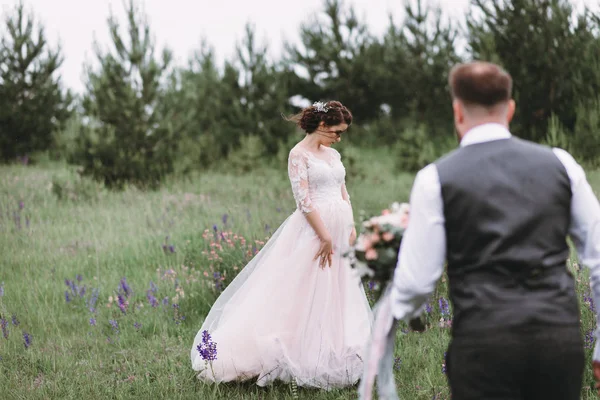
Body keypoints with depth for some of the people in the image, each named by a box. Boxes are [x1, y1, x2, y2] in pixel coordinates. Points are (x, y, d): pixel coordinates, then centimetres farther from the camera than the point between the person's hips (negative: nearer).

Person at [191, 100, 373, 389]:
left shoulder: (334, 155, 15)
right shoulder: (299, 155, -8)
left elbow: (344, 194, 16)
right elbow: (304, 200, -14)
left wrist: (351, 229, 2)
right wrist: (326, 236, -17)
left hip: (339, 229, 8)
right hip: (312, 229, -8)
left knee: (337, 296, 9)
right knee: (301, 294, -7)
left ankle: (328, 358, 18)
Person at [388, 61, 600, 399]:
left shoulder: (437, 178, 0)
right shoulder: (559, 163, 8)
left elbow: (418, 278, -1)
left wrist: (399, 311, 22)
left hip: (485, 339, -2)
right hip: (562, 334, 3)